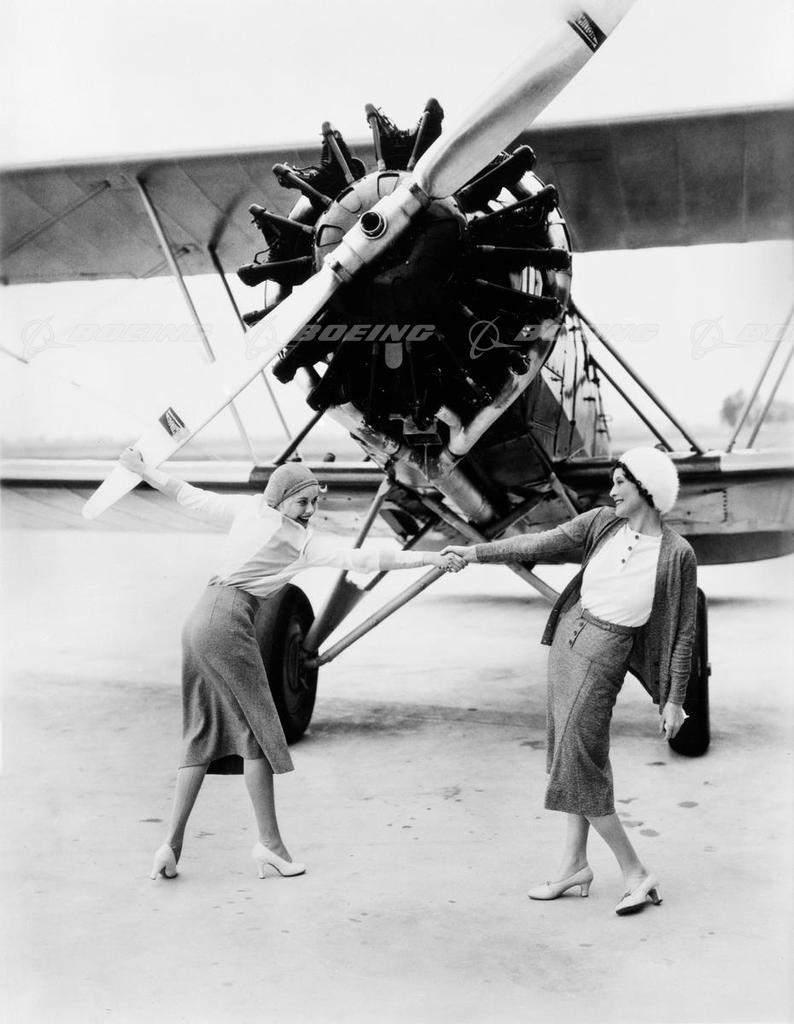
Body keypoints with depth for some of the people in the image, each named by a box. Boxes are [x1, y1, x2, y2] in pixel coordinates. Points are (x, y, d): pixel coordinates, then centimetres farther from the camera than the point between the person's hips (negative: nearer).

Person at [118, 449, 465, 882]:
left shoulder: (247, 508, 10)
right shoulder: (302, 542, -6)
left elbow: (191, 496, 19)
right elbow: (361, 560, -10)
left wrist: (140, 469, 34)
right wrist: (429, 558, -9)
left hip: (199, 620, 8)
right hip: (228, 623, -8)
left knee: (203, 734, 11)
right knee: (257, 728, 1)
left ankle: (172, 843, 9)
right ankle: (269, 842, 6)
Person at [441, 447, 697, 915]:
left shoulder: (677, 554, -12)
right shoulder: (602, 522, 0)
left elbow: (684, 632, -7)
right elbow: (541, 544, 6)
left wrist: (674, 699, -6)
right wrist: (477, 552, 2)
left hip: (605, 653, -6)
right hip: (569, 634, 6)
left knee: (577, 762, -6)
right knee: (576, 755, 12)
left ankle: (636, 873, 6)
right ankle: (575, 864, 24)